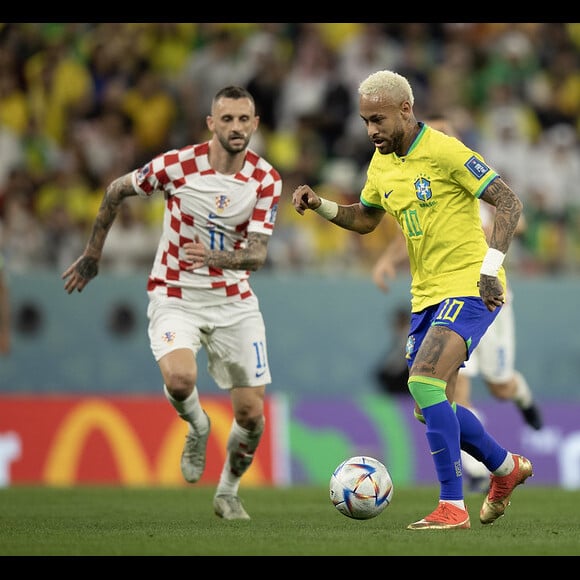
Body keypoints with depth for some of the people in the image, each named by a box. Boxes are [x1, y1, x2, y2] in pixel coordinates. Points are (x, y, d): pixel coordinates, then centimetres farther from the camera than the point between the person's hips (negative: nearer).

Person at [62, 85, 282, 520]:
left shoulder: (266, 180, -8)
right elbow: (116, 191, 4)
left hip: (234, 300, 2)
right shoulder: (178, 165, -14)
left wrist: (214, 257, -35)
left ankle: (228, 492, 27)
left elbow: (256, 255, -13)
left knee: (251, 413, -1)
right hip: (175, 296, -2)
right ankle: (197, 428, 5)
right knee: (180, 378, -31)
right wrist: (93, 256, 11)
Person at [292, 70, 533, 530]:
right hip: (427, 295, 8)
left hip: (469, 289, -8)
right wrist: (320, 205, 7)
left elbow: (509, 203, -15)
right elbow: (365, 219, 24)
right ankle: (506, 467, 34)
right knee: (433, 408, 9)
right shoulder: (382, 163, 9)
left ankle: (452, 506, -19)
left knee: (425, 382, -23)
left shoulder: (444, 151, -15)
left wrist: (490, 267, -22)